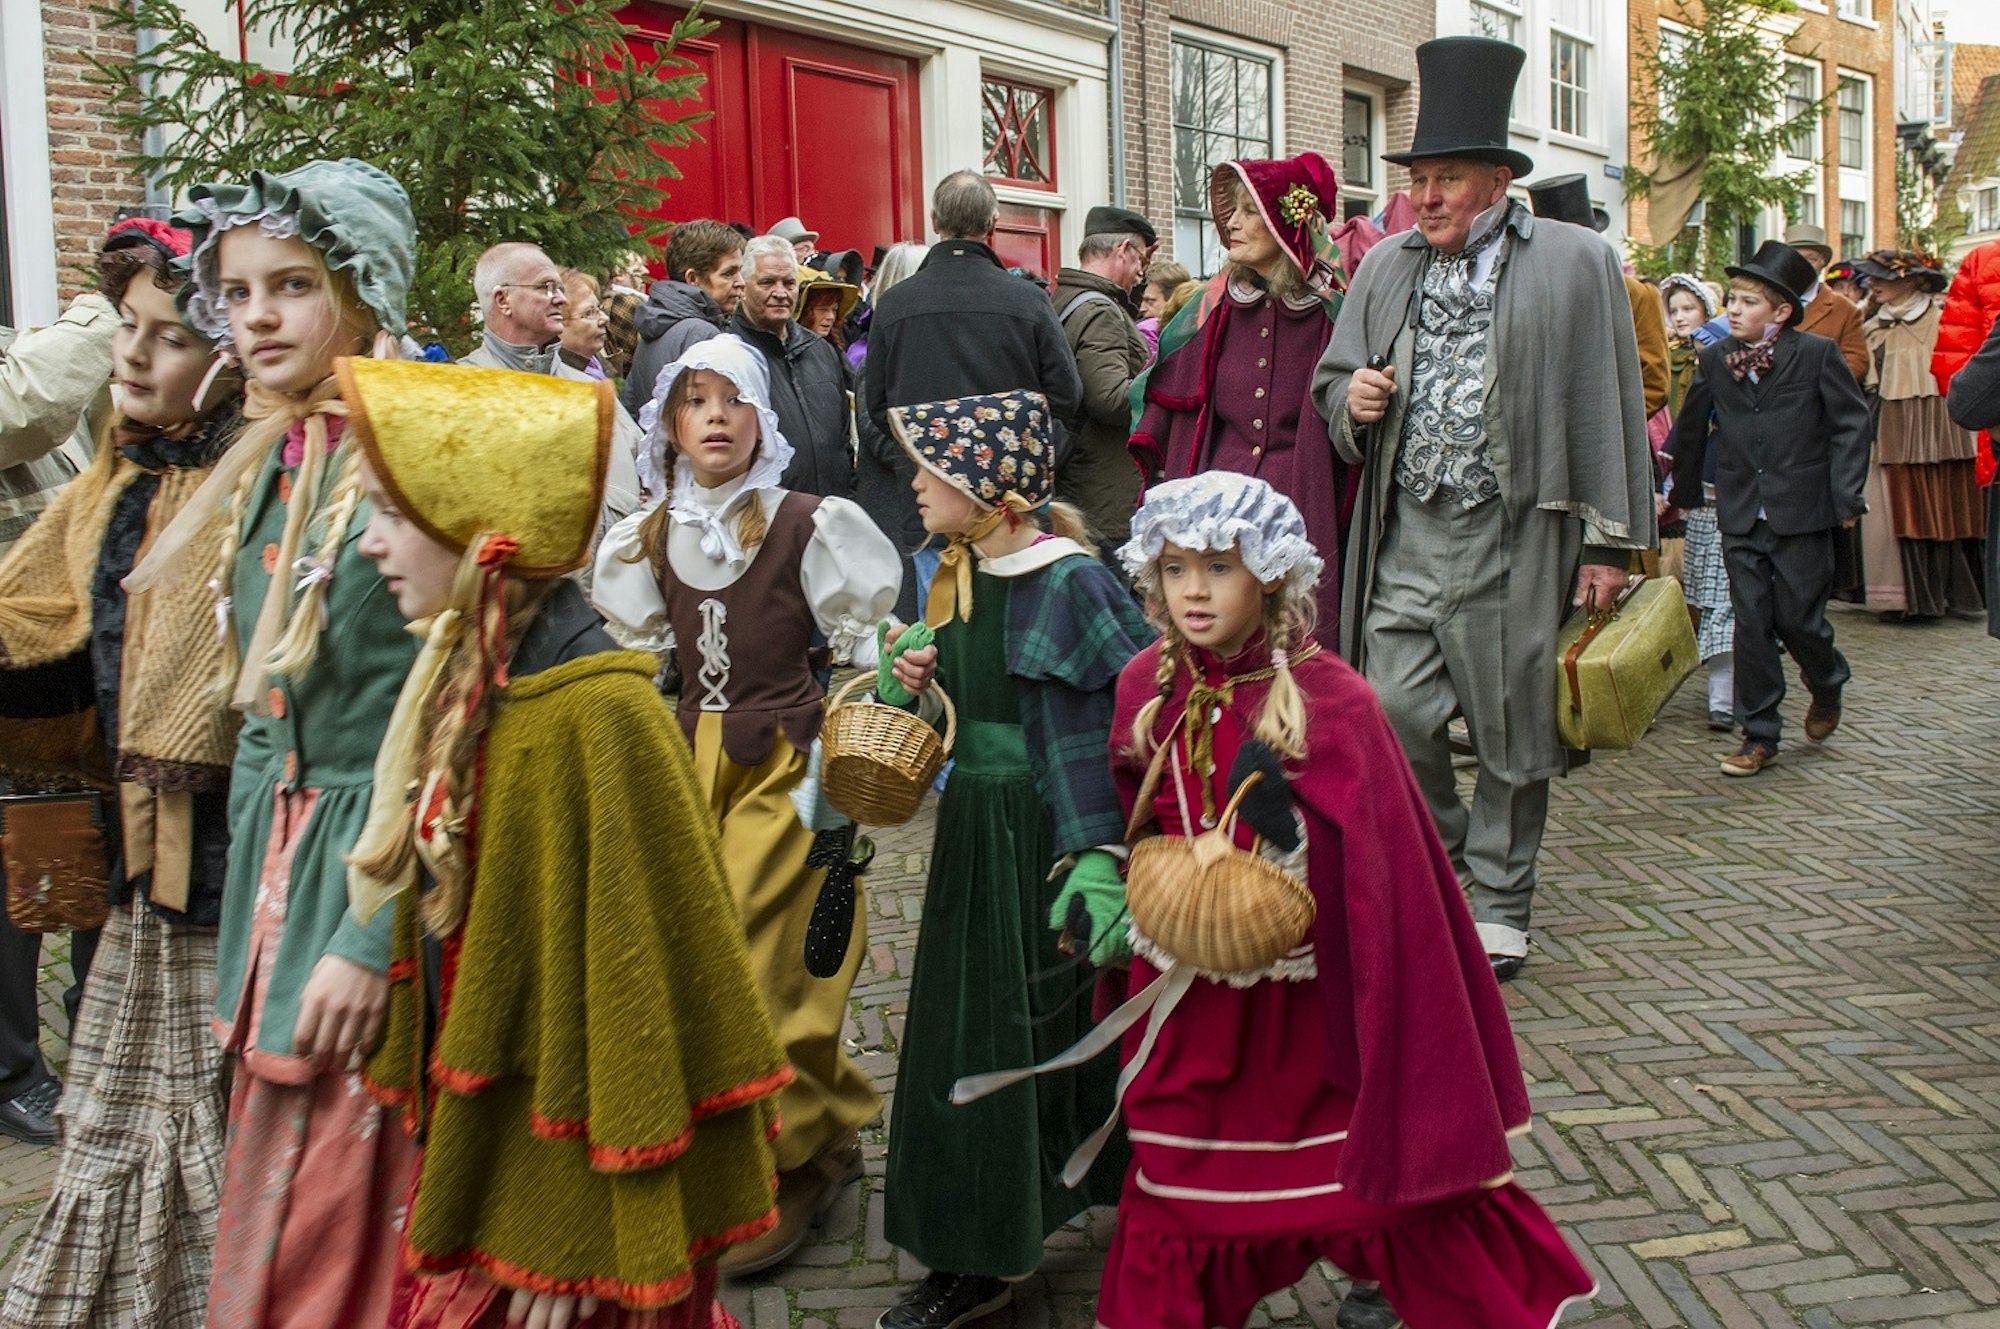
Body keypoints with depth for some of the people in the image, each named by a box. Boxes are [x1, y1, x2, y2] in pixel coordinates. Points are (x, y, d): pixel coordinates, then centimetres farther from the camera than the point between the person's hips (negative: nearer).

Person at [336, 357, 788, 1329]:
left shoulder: (597, 715, -24)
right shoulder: (467, 681, 1)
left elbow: (640, 978, -22)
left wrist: (576, 1243, -18)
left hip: (558, 1169, -7)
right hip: (473, 1144, 7)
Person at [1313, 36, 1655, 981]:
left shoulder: (1575, 264, -1)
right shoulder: (1386, 268, 12)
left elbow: (1607, 413, -3)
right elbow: (1334, 378, 20)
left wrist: (1609, 544, -6)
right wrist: (1351, 398, -5)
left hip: (1515, 542, -3)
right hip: (1407, 540, 4)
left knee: (1512, 732, 6)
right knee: (1392, 712, -2)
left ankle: (1498, 901, 23)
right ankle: (1442, 857, 26)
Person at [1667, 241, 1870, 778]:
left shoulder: (1817, 354, -5)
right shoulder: (1715, 358, 5)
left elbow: (1852, 424, -2)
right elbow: (1691, 427, 16)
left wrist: (1845, 495, -8)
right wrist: (1684, 491, 22)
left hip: (1801, 513, -3)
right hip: (1741, 516, 3)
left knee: (1798, 618, 2)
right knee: (1752, 624, 3)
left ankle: (1827, 685, 35)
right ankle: (1759, 735, 12)